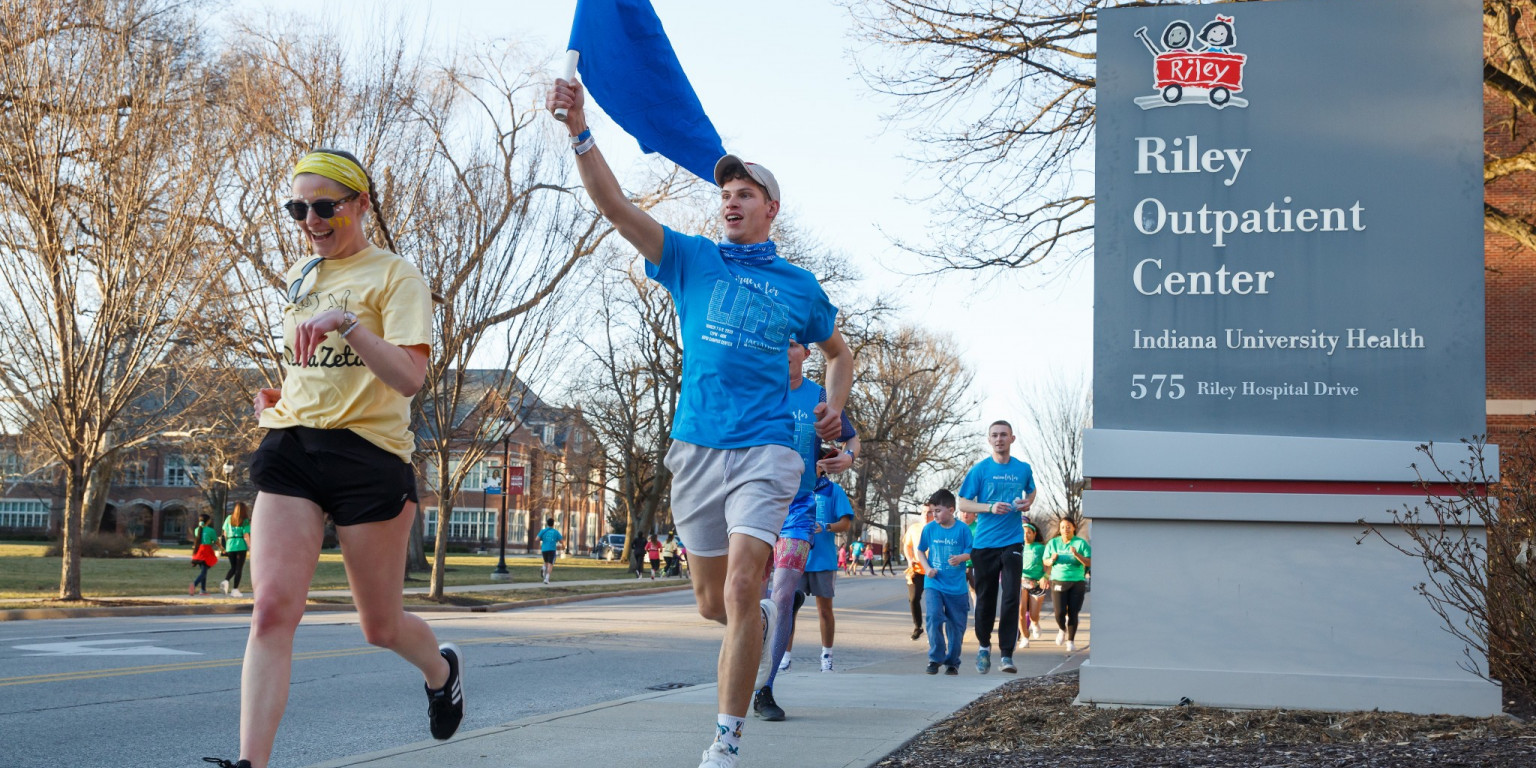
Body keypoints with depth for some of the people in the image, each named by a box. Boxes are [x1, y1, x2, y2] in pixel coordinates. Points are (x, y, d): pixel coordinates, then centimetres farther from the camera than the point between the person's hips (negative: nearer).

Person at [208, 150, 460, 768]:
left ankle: (442, 670, 44)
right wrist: (279, 397, 12)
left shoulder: (395, 277, -4)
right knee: (272, 609, -14)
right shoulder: (299, 275, 16)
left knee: (380, 626, 9)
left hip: (368, 455, -5)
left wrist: (345, 321, -29)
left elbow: (409, 378, -18)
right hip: (291, 448, 5)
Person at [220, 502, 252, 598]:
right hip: (241, 546, -4)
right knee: (239, 568, 2)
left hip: (230, 545, 4)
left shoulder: (229, 519, 8)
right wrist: (250, 547, -7)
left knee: (233, 567, 17)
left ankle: (225, 581, -9)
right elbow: (246, 535, -10)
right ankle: (235, 589, -3)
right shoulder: (245, 521, -3)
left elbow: (225, 534, 9)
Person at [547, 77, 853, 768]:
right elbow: (612, 203, -6)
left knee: (740, 590, -18)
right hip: (696, 446, 2)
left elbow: (838, 352, 28)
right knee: (712, 602, 11)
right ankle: (763, 620, 48)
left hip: (764, 450, -2)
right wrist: (580, 131, -19)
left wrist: (834, 404, 9)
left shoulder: (799, 286, 11)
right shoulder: (690, 260, 8)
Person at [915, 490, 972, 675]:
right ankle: (935, 658, -7)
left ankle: (952, 662, 20)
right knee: (934, 617, -17)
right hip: (934, 584, 1)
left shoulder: (963, 529, -4)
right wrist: (927, 568, -4)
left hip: (956, 586, 0)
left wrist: (960, 558, -21)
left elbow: (970, 552, 0)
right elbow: (920, 551, 12)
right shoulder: (929, 529, 2)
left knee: (956, 625, 6)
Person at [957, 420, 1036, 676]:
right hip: (985, 542, 0)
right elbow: (963, 504, 0)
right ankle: (984, 645, 29)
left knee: (1011, 598, -9)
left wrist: (1027, 503, 3)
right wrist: (991, 507, -16)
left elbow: (1031, 491, 26)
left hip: (1012, 541, 0)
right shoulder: (980, 470, 0)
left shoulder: (1023, 469, 6)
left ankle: (1007, 654, -7)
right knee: (985, 598, 8)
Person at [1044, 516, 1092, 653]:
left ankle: (1071, 641, 14)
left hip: (1077, 582, -1)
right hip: (1058, 581, 1)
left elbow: (1089, 562, -6)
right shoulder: (1053, 543, 8)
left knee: (1073, 613, -1)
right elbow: (1045, 561, 15)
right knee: (1059, 612, -9)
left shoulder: (1081, 543, 0)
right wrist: (1052, 560, -7)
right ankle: (1062, 629, 24)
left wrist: (1076, 554, -21)